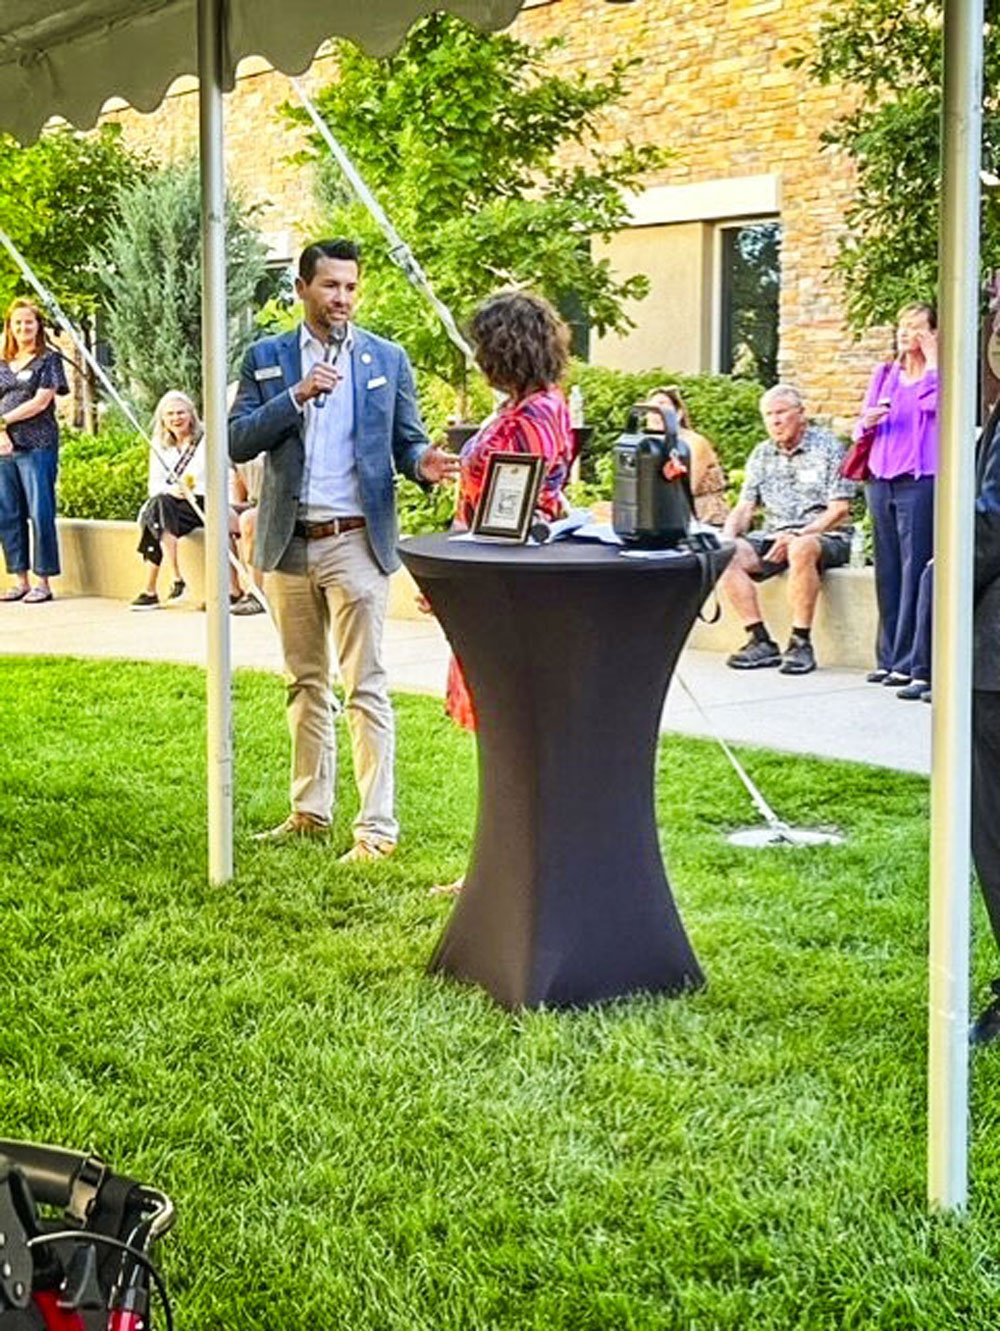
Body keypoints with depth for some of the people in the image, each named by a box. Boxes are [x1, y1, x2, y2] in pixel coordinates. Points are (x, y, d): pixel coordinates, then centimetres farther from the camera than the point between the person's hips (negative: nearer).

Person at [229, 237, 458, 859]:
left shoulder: (388, 359, 5)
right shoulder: (266, 358, 7)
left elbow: (406, 439, 7)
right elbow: (237, 441, -2)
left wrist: (424, 461, -17)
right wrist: (297, 395, -14)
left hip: (356, 542, -3)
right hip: (289, 545, 3)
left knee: (366, 687, -7)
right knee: (305, 684, 14)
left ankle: (377, 826, -5)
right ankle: (311, 810, 25)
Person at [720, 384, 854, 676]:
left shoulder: (827, 448, -1)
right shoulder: (762, 455, 16)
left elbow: (839, 511, -8)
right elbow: (744, 508, 15)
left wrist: (797, 535, -21)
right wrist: (727, 534, -8)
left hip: (824, 537, -5)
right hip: (774, 536, 5)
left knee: (801, 549, -40)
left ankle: (801, 643, -31)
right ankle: (761, 642, -20)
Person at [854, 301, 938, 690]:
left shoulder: (938, 374, 5)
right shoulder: (884, 375, 18)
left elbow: (935, 403, -18)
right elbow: (859, 431, 19)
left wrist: (931, 358, -7)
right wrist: (867, 422, -4)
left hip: (919, 481, -5)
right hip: (881, 480, 5)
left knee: (915, 570, -7)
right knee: (887, 571, 6)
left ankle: (911, 662, -6)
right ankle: (888, 658, 11)